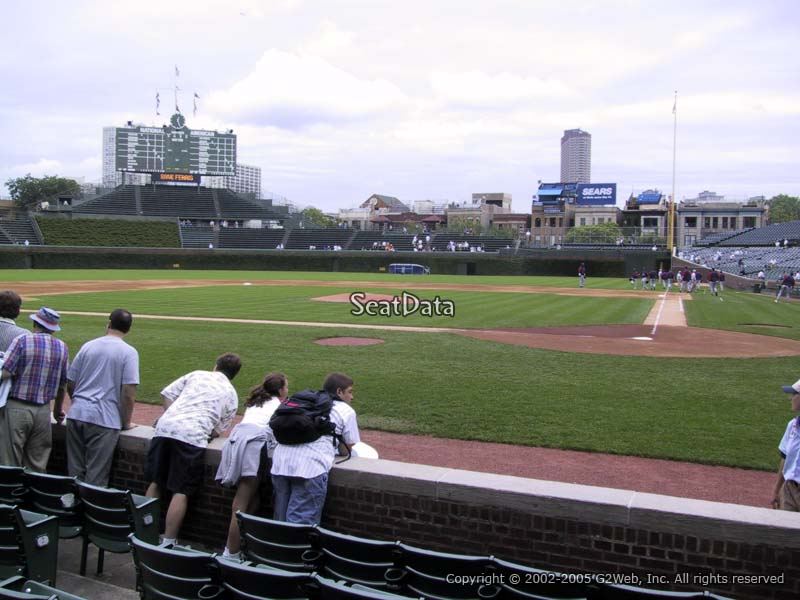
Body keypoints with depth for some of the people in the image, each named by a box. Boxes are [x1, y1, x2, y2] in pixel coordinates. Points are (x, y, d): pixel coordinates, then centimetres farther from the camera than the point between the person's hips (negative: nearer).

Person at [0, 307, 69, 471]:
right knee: (37, 466, 12)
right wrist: (58, 410, 23)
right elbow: (63, 385, 10)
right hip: (44, 410, 4)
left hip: (17, 407, -4)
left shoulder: (22, 340, -8)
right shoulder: (63, 347, 5)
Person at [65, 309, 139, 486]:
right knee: (96, 476, 2)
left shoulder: (88, 346, 9)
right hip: (105, 418, -4)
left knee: (74, 470, 14)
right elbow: (129, 393, -11)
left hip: (76, 413, 5)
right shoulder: (128, 352, -5)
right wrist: (126, 422, 2)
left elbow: (70, 384, 14)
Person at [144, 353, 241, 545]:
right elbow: (218, 431, 14)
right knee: (181, 492, 2)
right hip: (192, 436, -3)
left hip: (165, 427, 3)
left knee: (155, 482, 16)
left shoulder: (196, 375, 22)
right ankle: (168, 543, 0)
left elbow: (167, 394, 18)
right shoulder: (231, 394, 17)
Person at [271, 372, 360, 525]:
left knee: (280, 522, 14)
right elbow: (346, 450, 14)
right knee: (301, 524, -4)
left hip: (280, 461, 6)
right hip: (311, 466, -6)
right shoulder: (346, 411, 14)